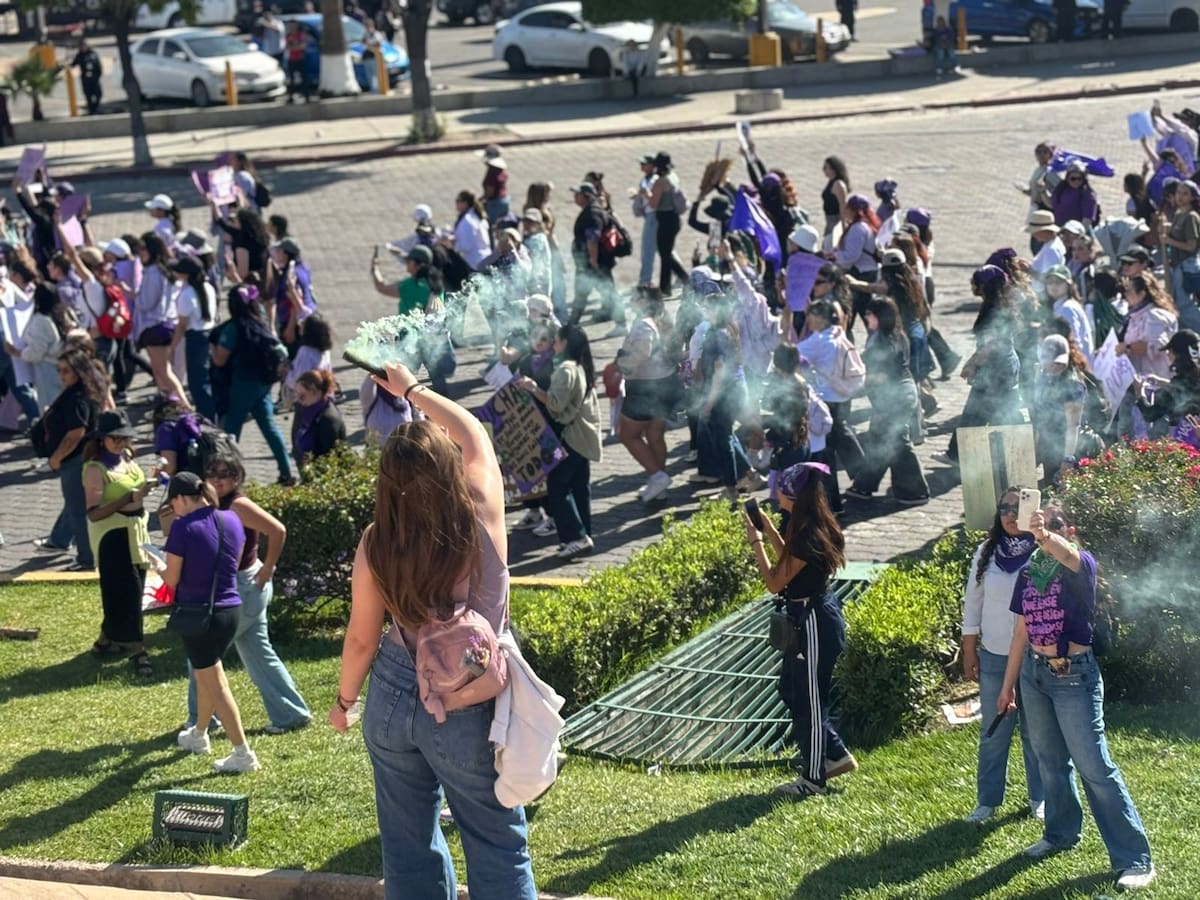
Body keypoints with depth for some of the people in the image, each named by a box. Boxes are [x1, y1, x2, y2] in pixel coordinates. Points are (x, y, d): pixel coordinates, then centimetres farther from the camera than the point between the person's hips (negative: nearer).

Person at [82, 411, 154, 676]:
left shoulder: (127, 457, 7)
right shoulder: (95, 469, -17)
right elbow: (94, 513, -23)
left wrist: (147, 487, 6)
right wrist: (129, 498, -28)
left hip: (135, 531, 8)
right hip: (112, 536, -8)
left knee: (129, 590, 14)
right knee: (126, 591, -7)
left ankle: (107, 640, 28)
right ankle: (136, 650, -1)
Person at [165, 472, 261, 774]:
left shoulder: (183, 527, -18)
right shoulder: (231, 520, 1)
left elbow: (171, 580, -12)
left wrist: (162, 570, 9)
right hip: (230, 610, 7)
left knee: (215, 684, 1)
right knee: (207, 674, 26)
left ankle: (243, 754, -2)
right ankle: (199, 735, 44)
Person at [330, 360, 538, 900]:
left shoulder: (376, 545, -14)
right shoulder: (482, 520, -18)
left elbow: (362, 638, -2)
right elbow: (473, 433, 0)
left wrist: (344, 700, 16)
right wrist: (413, 390, 15)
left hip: (394, 696, 2)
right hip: (466, 712, -2)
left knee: (408, 841, 17)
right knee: (497, 843, 8)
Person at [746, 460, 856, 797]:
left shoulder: (806, 536, -25)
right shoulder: (815, 527, 4)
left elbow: (775, 582, -19)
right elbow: (791, 563, 18)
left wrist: (756, 543, -11)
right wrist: (769, 530, 13)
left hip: (812, 620, -10)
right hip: (811, 615, 10)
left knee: (809, 697, 3)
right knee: (791, 689, 21)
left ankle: (812, 779, 16)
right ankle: (837, 755, 29)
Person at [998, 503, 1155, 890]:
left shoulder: (1081, 565, -12)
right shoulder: (1028, 573, 5)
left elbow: (1067, 556, -38)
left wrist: (1046, 536, -60)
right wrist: (1008, 685, 15)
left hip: (1074, 676, -6)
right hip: (1034, 673, 6)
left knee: (1095, 767, -7)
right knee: (1050, 761, 18)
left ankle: (1135, 859, -4)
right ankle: (1061, 833, 38)